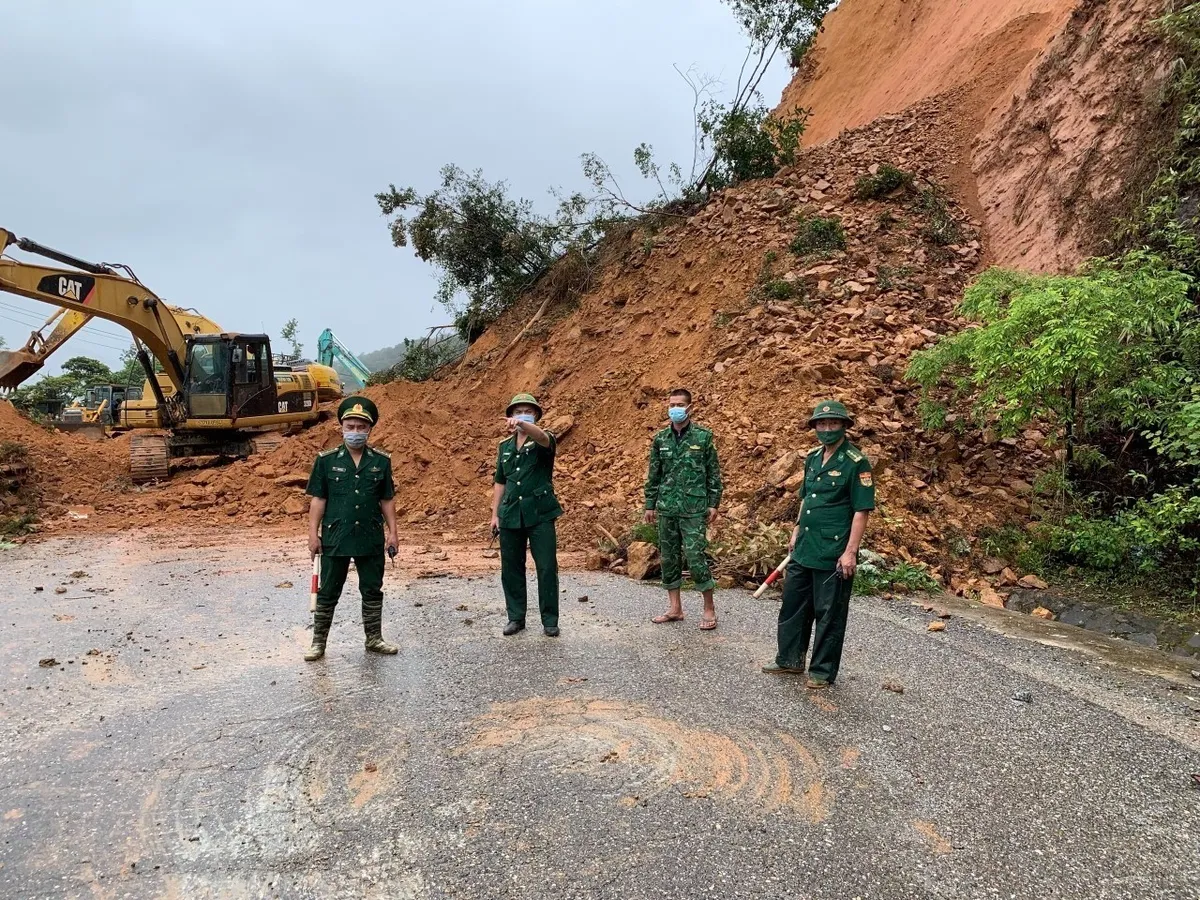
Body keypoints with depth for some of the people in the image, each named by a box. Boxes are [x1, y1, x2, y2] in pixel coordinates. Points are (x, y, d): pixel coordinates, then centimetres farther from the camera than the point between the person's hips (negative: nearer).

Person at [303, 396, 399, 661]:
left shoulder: (381, 461, 3)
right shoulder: (326, 460, -1)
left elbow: (387, 500, 7)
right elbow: (317, 499, 0)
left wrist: (392, 532, 3)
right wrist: (313, 533, -5)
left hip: (371, 539, 2)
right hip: (335, 538, -1)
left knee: (373, 590, 11)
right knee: (328, 592, 8)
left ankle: (374, 639, 25)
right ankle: (318, 642, 20)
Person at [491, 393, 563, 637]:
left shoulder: (544, 442, -2)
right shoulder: (505, 446, 13)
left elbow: (542, 437, -29)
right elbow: (500, 482, 17)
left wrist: (522, 425, -49)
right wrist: (494, 514, 10)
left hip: (540, 515, -4)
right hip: (510, 516, 4)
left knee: (547, 568, -2)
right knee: (511, 569, 8)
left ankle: (549, 620, 10)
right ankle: (516, 618, 21)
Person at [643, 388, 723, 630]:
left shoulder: (703, 437, -2)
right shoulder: (660, 439, 7)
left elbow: (713, 473, 1)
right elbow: (653, 475, 12)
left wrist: (714, 504, -3)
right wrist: (650, 505, 10)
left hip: (694, 509, -4)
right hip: (666, 509, 4)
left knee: (696, 557, -8)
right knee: (669, 557, 9)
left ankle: (709, 608, 7)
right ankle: (674, 608, 21)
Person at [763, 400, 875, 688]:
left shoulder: (856, 463, -12)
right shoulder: (813, 458, 10)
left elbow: (861, 510, -15)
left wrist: (850, 551, -20)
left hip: (833, 554, -8)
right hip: (804, 549, 8)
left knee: (829, 614, 4)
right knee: (793, 604, 16)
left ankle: (823, 671, 17)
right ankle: (790, 660, 31)